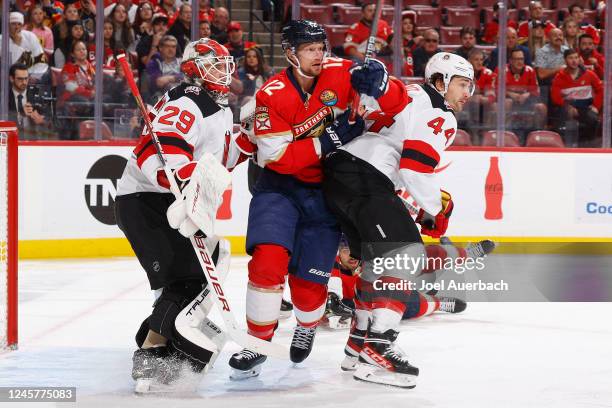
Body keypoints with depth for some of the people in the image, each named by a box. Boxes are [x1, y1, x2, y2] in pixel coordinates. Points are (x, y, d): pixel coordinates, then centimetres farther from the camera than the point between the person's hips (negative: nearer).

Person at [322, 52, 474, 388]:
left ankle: (361, 340, 28)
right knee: (406, 251, -17)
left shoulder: (408, 95, 25)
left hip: (337, 171, 11)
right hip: (363, 179, -11)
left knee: (377, 260, 21)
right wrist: (437, 209, -2)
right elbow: (416, 168, -15)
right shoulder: (440, 116, -5)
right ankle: (375, 348, -25)